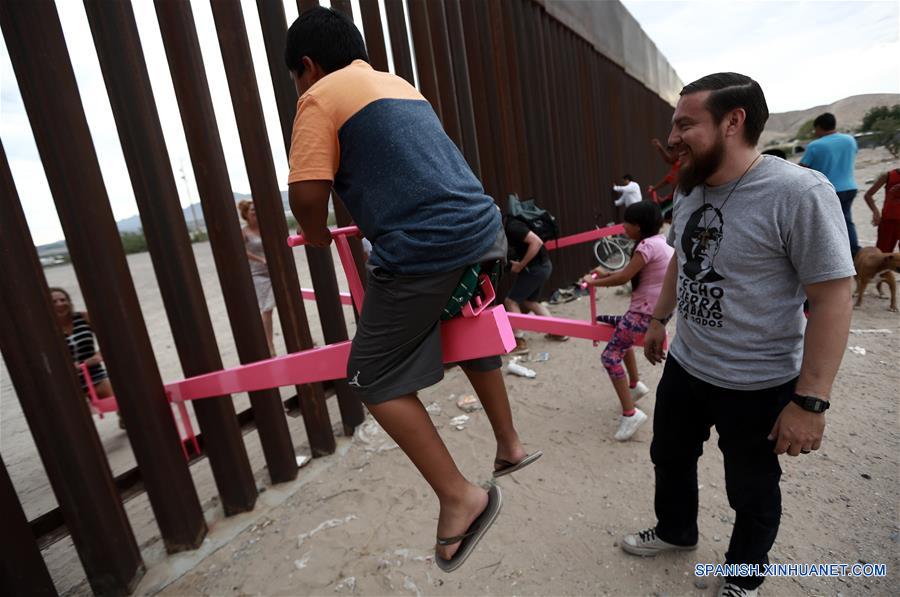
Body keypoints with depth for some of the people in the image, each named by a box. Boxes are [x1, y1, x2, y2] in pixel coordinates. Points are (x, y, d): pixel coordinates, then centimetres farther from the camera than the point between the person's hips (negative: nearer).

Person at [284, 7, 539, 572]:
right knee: (472, 339, 28)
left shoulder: (321, 96, 1)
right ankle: (511, 444, 43)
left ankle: (460, 498, 10)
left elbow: (307, 193, -9)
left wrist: (320, 237, 11)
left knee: (377, 380, 7)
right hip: (483, 229, 9)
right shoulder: (401, 85, 25)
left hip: (424, 252, -8)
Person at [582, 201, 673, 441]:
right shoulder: (660, 241, 12)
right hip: (658, 309, 10)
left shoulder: (647, 245, -18)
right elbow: (632, 274, 16)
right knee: (622, 333, 31)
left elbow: (624, 278, -18)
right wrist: (607, 274, 6)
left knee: (610, 357, -9)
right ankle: (635, 384, 36)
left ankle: (630, 414, -10)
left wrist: (594, 282, -5)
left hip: (646, 311, -10)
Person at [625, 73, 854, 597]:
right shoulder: (691, 189, 0)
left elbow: (832, 299, -21)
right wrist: (659, 319, 20)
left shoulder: (799, 193, -22)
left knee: (751, 491, 18)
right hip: (684, 367, 7)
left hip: (757, 385, -6)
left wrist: (810, 401, -21)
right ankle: (676, 531, 52)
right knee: (670, 458, 24)